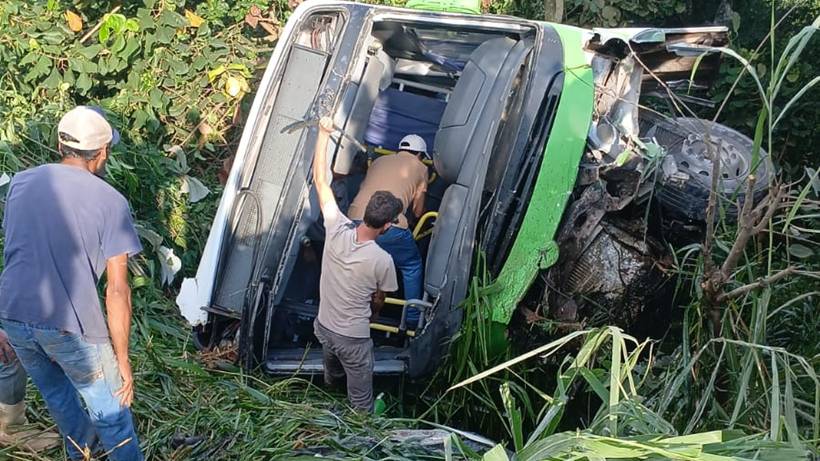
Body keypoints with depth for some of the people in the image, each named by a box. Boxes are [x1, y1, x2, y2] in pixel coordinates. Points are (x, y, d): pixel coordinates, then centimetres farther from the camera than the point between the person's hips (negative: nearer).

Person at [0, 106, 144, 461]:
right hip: (72, 325, -6)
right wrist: (122, 359, -2)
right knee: (110, 411, 12)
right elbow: (117, 290, -9)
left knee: (54, 393, 30)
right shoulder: (110, 201, -6)